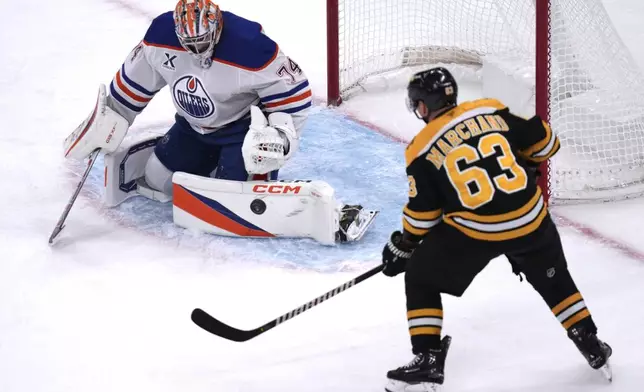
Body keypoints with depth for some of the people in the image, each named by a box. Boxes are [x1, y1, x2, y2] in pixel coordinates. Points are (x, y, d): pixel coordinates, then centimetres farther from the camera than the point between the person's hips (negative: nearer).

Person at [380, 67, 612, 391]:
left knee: (421, 279, 15)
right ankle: (592, 347, 32)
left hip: (473, 230, -4)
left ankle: (427, 360, 7)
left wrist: (403, 247, 16)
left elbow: (422, 214, 0)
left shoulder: (423, 150, -2)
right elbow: (543, 142, 10)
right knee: (554, 279, 28)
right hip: (530, 218, 4)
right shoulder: (491, 111, 6)